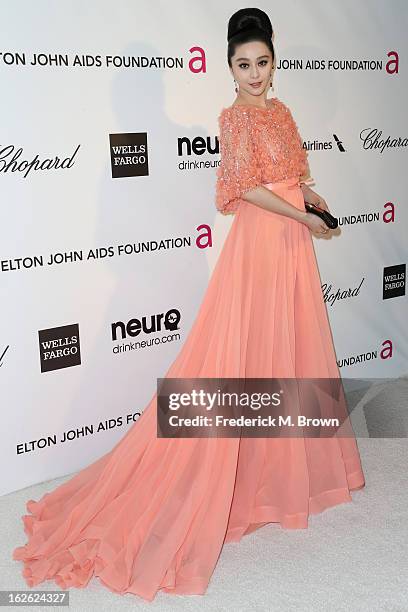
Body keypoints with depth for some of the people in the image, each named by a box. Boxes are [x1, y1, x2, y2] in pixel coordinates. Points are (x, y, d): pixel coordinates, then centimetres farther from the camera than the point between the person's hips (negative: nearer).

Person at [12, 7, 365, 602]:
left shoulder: (281, 112, 14)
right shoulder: (234, 116, -10)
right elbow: (244, 187, -19)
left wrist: (313, 194, 3)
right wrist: (303, 217, -15)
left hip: (293, 243, 9)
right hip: (259, 242, -9)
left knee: (294, 347, 15)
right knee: (246, 354, -3)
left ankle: (292, 461, 32)